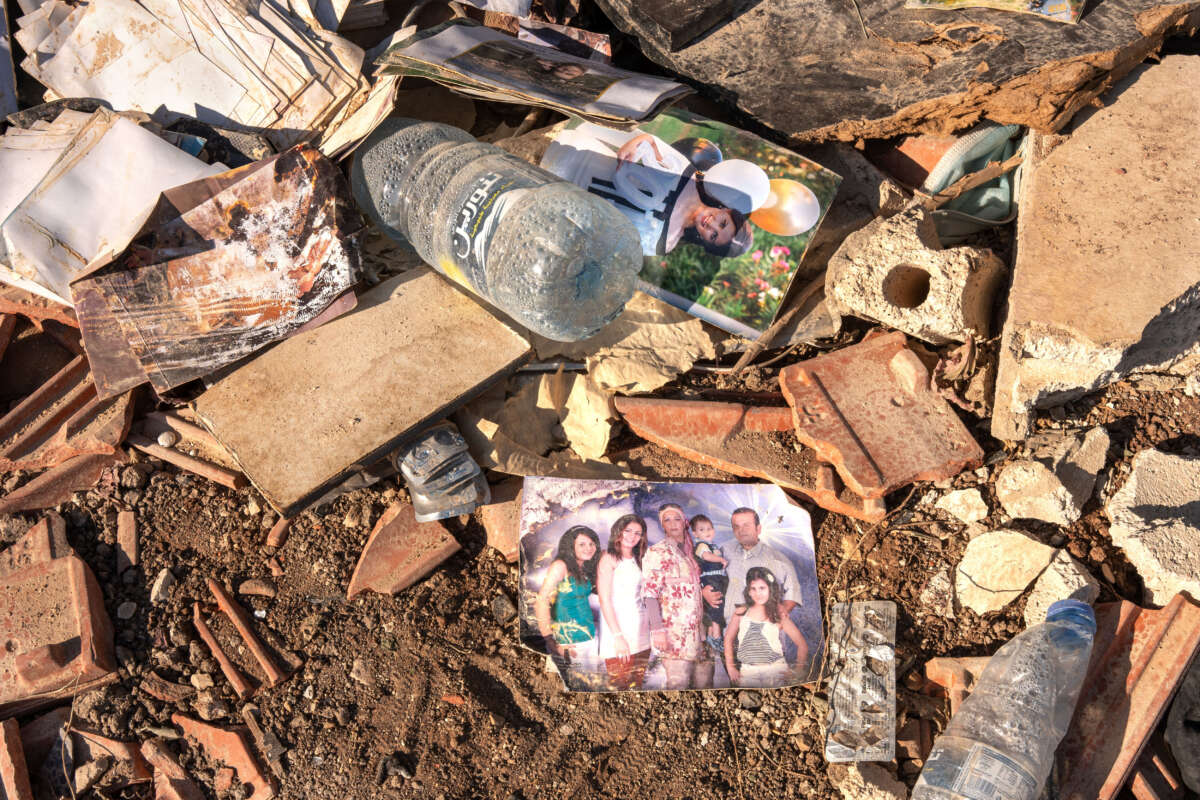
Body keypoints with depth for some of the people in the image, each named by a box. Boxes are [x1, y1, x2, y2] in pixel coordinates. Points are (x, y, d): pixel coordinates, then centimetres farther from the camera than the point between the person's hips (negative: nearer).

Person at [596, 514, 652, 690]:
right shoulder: (609, 559, -4)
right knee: (618, 687, -8)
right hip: (618, 631, -7)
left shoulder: (637, 560, 17)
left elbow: (641, 596, 16)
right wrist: (618, 636, -17)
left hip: (641, 634, 7)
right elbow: (605, 600, -10)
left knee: (636, 686, 7)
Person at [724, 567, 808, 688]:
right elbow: (728, 639, 16)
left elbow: (802, 645, 3)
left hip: (775, 670, -1)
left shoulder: (779, 614, 1)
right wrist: (730, 668, 11)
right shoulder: (741, 613, 5)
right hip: (747, 672, 1)